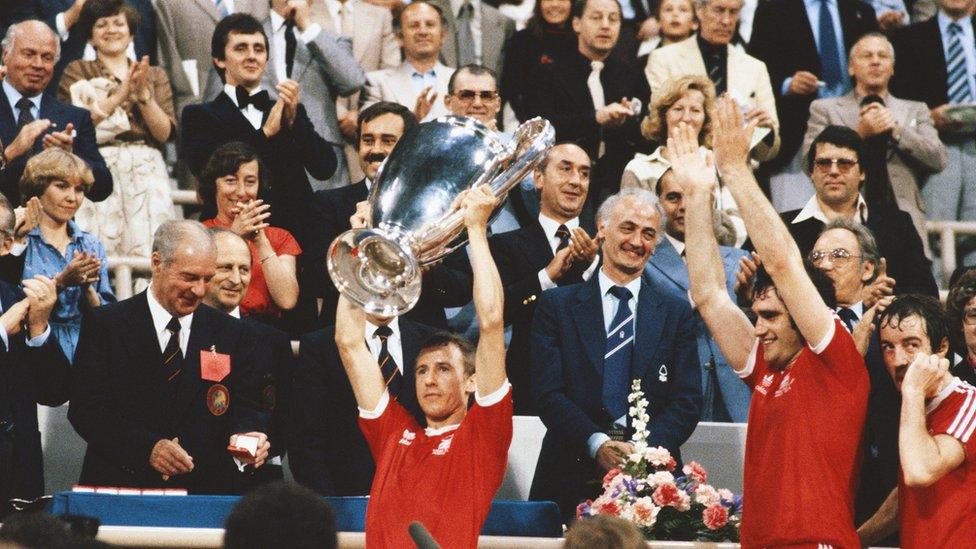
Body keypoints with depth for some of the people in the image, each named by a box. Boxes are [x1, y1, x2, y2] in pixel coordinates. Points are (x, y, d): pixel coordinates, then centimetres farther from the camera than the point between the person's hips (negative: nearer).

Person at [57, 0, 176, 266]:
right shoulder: (78, 72, 13)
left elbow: (165, 133, 8)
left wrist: (143, 94, -6)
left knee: (145, 252, -16)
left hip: (147, 174, 2)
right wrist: (121, 93, -10)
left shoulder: (155, 75, 20)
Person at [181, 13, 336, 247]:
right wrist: (265, 133, -9)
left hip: (296, 235, 3)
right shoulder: (200, 116, 10)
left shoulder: (291, 111, 20)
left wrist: (294, 120, -6)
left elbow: (325, 168, 7)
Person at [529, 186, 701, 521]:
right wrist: (597, 444, -16)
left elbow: (688, 401, 5)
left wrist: (646, 450, -13)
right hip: (571, 479, -1)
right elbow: (548, 392, 0)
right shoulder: (556, 305, 10)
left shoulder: (677, 314, 14)